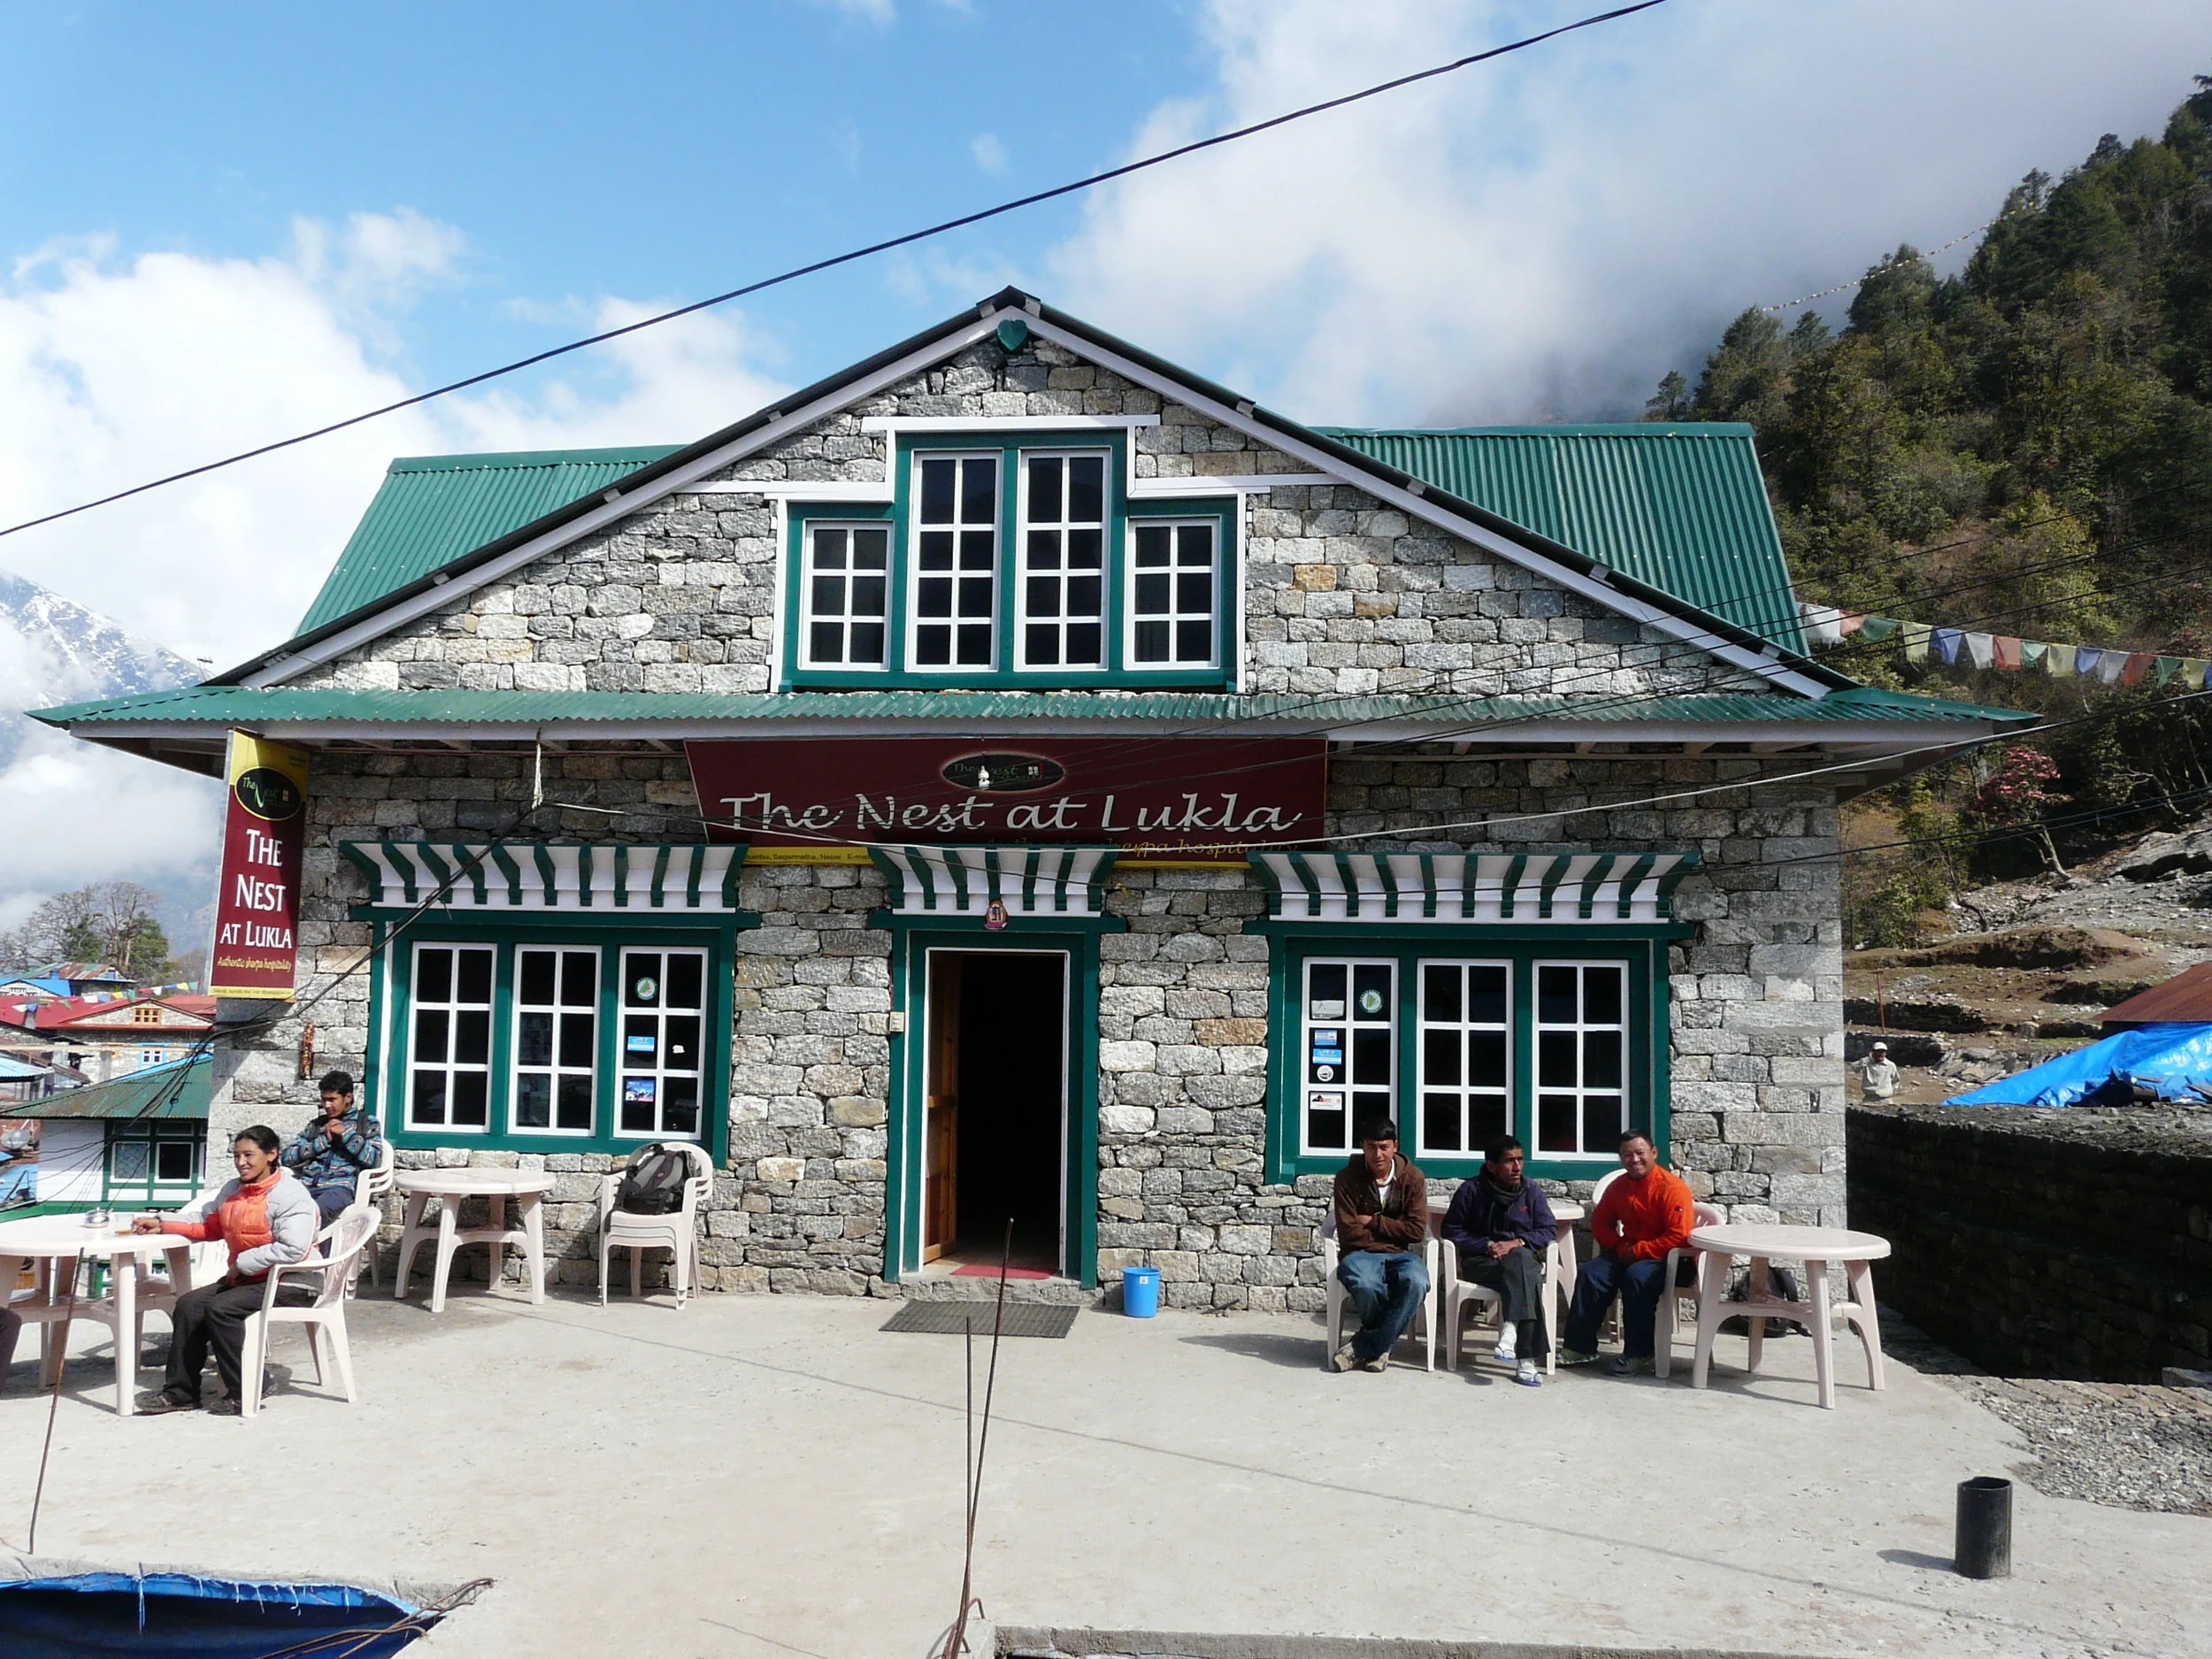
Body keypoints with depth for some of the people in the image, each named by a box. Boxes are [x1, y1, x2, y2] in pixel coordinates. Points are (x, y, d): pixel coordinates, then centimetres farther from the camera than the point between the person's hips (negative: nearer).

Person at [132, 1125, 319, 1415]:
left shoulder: (289, 1195, -17)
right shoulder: (233, 1190, 13)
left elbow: (293, 1249, -28)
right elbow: (207, 1225, 22)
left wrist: (243, 1263, -20)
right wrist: (161, 1223, 9)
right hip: (244, 1278, 9)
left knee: (220, 1309, -24)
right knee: (189, 1305, -5)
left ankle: (245, 1392, -13)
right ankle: (180, 1391, 3)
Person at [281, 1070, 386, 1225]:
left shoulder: (366, 1123, 18)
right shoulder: (316, 1124, 28)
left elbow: (374, 1159, 2)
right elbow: (288, 1157, 16)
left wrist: (345, 1133, 1)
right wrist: (323, 1140, 6)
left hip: (341, 1187, -4)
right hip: (307, 1184, 4)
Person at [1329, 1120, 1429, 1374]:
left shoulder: (1413, 1178, 2)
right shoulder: (1348, 1178, -3)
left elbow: (1416, 1231, -4)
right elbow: (1349, 1234, -8)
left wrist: (1374, 1222, -7)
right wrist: (1393, 1232, -4)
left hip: (1400, 1254, 2)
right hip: (1361, 1253, -2)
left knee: (1416, 1282, -35)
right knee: (1365, 1285, -38)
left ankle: (1363, 1346, -19)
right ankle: (1380, 1346, -6)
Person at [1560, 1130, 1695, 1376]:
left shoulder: (1672, 1187, -15)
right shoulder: (1618, 1187, 6)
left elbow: (1679, 1235, -22)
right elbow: (1600, 1222, 16)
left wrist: (1638, 1251, -21)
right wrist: (1620, 1247, -3)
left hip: (1666, 1258, -6)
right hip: (1627, 1253, 7)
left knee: (1637, 1276, -35)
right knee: (1590, 1273, -15)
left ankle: (1638, 1355, -23)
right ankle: (1580, 1347, -8)